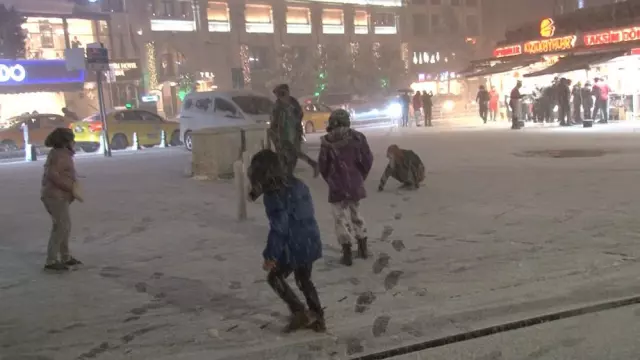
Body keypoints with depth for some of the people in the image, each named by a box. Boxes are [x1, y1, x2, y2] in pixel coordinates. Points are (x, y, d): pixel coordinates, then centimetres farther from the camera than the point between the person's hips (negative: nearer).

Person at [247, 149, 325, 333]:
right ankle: (318, 318, 28)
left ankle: (299, 313, 10)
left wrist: (270, 255, -12)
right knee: (304, 280, 24)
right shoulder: (297, 184, 6)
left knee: (275, 277, 15)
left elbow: (278, 228, -20)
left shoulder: (274, 195, -19)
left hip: (293, 247, -8)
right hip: (310, 242, 8)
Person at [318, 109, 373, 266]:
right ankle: (363, 248, 28)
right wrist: (360, 177, 14)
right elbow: (368, 160, -1)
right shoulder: (357, 137, -2)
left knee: (342, 218, 4)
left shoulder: (327, 141, -9)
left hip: (337, 186, -3)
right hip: (355, 185, 4)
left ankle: (347, 253, 3)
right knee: (356, 215, 21)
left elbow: (323, 165, -4)